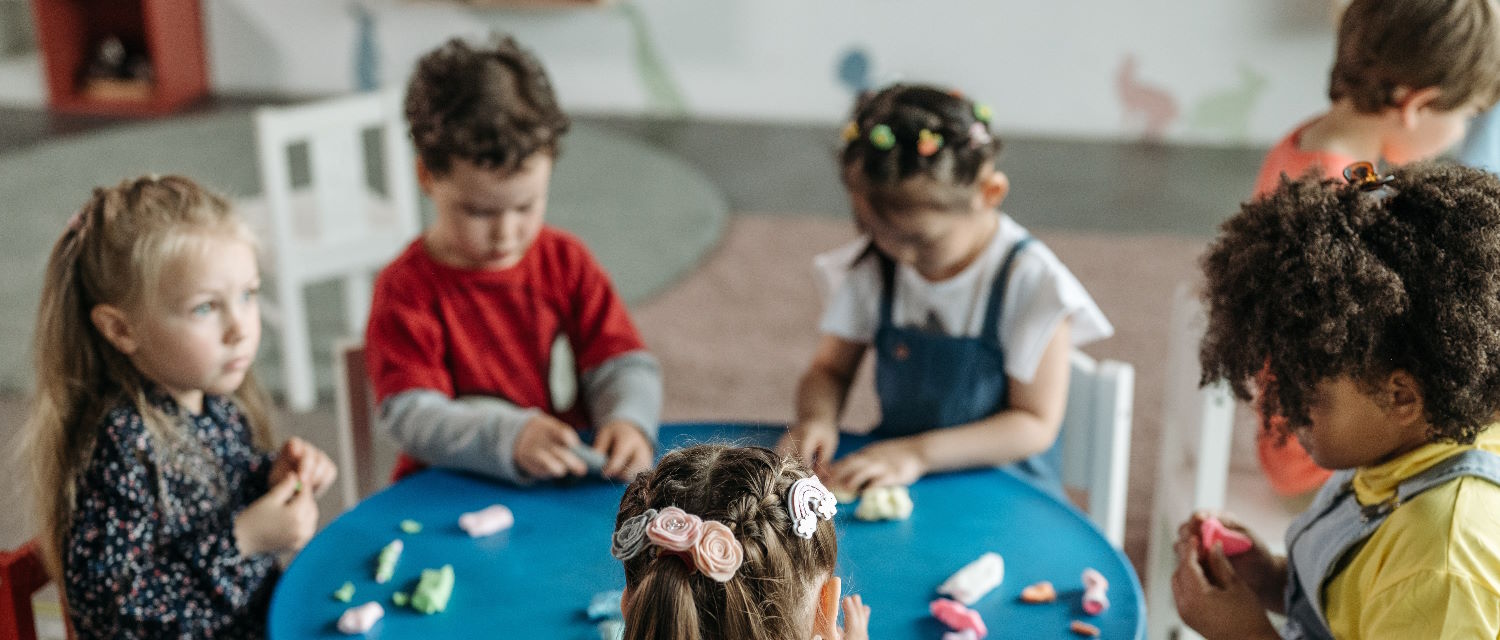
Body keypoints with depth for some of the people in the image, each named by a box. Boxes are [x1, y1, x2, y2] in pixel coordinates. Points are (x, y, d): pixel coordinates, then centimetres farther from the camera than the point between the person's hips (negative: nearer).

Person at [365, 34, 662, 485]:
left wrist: (628, 421, -19)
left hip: (572, 480, 3)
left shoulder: (565, 262, 6)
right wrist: (512, 439, -33)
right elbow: (411, 416, -16)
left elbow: (622, 365, 4)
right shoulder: (406, 290, -7)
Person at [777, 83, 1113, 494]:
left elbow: (1035, 425, -13)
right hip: (887, 474, 4)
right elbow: (830, 369, 9)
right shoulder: (873, 265, 0)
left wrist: (917, 453, -23)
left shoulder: (1029, 281, -14)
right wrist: (816, 418, -15)